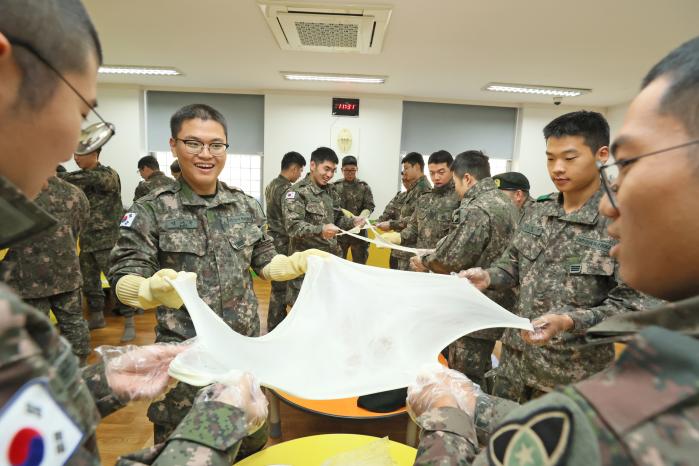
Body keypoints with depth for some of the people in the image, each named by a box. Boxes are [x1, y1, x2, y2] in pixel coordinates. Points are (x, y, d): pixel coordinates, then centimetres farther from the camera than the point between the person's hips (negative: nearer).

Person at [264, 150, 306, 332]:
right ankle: (275, 327, 11)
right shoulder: (288, 190, -19)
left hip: (273, 239, 9)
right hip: (284, 243, -9)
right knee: (281, 287, 1)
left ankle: (279, 320, 31)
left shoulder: (271, 185, 10)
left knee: (279, 284, 19)